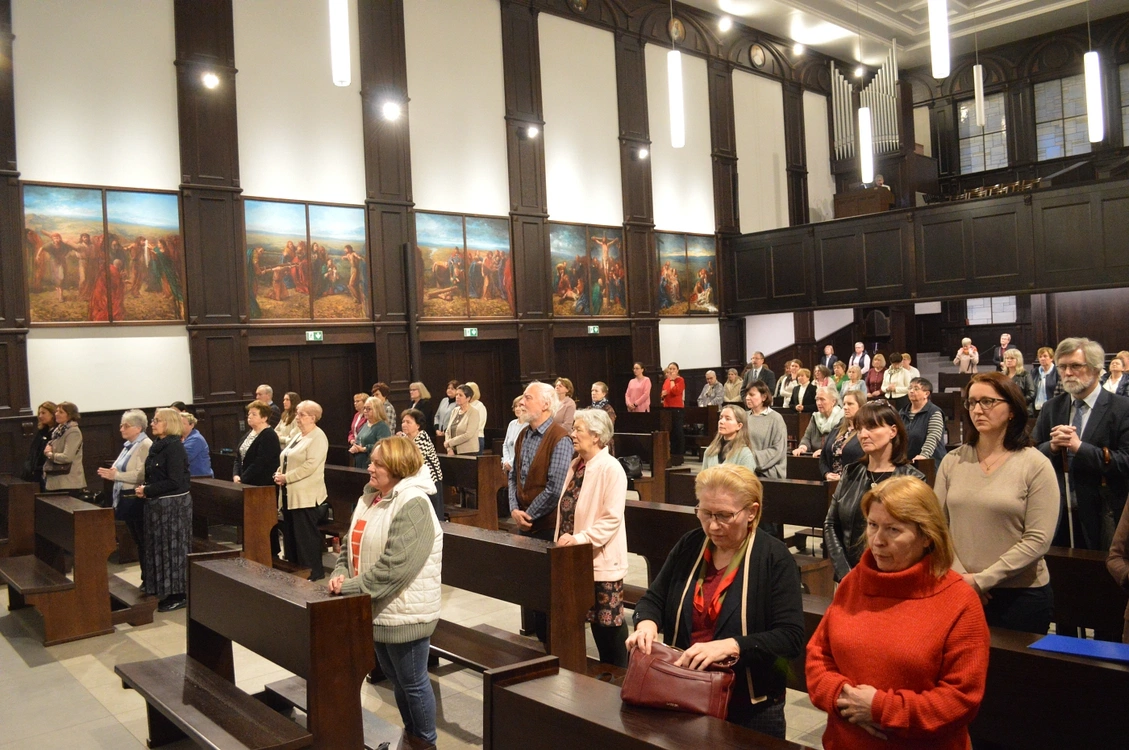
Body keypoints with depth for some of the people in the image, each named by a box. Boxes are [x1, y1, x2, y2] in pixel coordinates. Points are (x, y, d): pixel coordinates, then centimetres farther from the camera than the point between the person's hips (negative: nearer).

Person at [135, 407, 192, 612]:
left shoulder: (174, 446, -16)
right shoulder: (157, 446, 10)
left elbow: (174, 481, -21)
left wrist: (147, 490, -16)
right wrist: (142, 487, -1)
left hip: (174, 504, -9)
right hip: (157, 504, 9)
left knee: (173, 548, -1)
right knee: (157, 547, 14)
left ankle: (178, 594, 8)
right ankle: (162, 588, 26)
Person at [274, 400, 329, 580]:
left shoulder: (318, 437, -10)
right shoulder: (298, 436, 18)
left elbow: (310, 465, -19)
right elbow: (285, 460, 22)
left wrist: (286, 477, -16)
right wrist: (279, 473, 2)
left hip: (305, 495, -9)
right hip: (290, 493, 9)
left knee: (306, 534, -4)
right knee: (290, 533, 12)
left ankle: (313, 571, 5)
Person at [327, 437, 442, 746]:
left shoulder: (412, 505, -22)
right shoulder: (369, 498, 7)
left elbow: (394, 566, -27)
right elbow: (352, 545, 13)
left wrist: (351, 588, -21)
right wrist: (341, 574, -6)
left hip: (404, 613, -9)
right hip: (379, 610, 9)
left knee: (413, 683, 8)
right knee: (395, 678, 23)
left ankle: (427, 742, 28)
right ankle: (410, 736, 42)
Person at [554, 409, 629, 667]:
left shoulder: (610, 468, -15)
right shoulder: (576, 464, 9)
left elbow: (612, 519, -20)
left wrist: (579, 539, -24)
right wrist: (562, 540, 10)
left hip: (601, 559, -7)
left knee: (609, 620, 4)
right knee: (594, 619, 15)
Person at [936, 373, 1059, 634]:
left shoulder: (1036, 465, -7)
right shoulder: (953, 461, 2)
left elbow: (1038, 540, -12)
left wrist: (982, 579, -15)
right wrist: (961, 577, -10)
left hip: (1021, 594, -3)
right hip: (959, 593, 3)